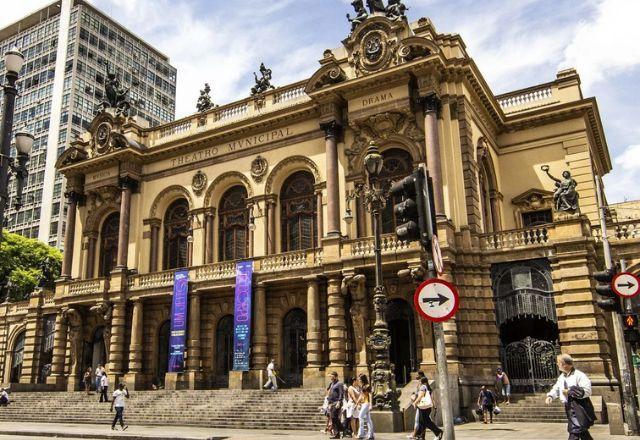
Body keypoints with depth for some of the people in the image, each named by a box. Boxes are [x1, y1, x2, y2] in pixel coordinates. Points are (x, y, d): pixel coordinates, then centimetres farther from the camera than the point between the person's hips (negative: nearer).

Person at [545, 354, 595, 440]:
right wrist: (550, 396, -4)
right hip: (569, 407, 8)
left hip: (579, 407, -8)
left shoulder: (579, 375, -14)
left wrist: (570, 392, -19)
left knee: (575, 431, -11)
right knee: (582, 431, 18)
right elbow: (556, 388, 17)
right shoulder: (561, 377, 12)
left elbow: (587, 391, -20)